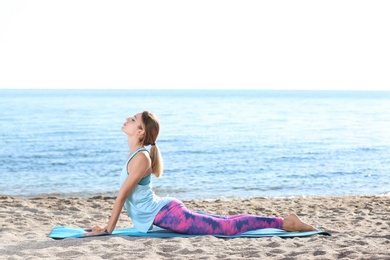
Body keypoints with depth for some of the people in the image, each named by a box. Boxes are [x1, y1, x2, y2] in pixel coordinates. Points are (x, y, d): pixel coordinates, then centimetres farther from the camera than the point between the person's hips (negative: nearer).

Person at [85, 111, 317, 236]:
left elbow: (122, 194, -17)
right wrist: (109, 224, 21)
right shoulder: (137, 155, 12)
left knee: (226, 227, -9)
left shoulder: (141, 158, -18)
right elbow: (125, 195, 20)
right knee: (221, 224, 17)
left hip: (168, 215, -10)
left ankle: (283, 222, -5)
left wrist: (109, 229, -13)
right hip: (165, 213, 10)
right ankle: (283, 221, 24)